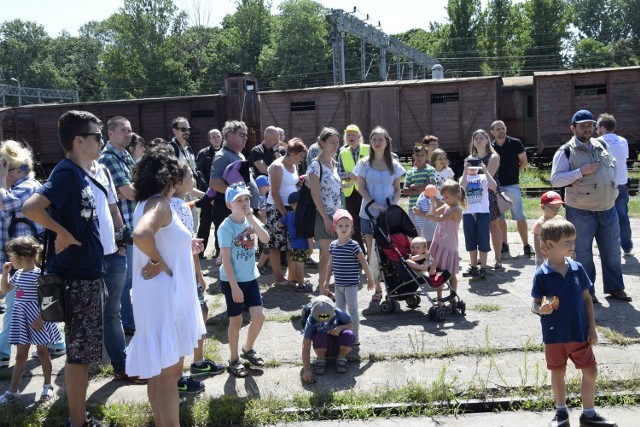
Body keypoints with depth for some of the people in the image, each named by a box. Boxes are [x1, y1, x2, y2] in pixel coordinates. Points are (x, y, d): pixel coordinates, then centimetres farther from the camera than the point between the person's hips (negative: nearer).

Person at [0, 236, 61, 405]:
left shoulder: (38, 274, -16)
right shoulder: (18, 274, 7)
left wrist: (40, 317, -20)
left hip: (35, 317, -7)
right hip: (21, 317, 7)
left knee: (42, 352, 7)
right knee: (20, 355, 10)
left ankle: (47, 385, 22)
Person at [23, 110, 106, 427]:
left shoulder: (80, 174, 11)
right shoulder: (66, 172, -18)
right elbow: (31, 207, -32)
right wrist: (62, 234, -21)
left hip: (88, 273, 9)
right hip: (75, 276, -9)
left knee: (83, 351, 17)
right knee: (79, 353, 1)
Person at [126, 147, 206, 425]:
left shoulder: (147, 203, 12)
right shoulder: (160, 204, -17)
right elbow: (141, 235, -37)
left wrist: (184, 248, 19)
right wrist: (160, 263, -24)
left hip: (163, 296, 10)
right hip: (164, 297, -10)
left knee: (158, 369, 17)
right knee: (168, 371, -3)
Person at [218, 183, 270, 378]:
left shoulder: (250, 220, 1)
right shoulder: (226, 227, -17)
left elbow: (265, 239, -13)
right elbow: (226, 259, -17)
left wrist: (252, 218, -21)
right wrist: (234, 286, -18)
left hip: (251, 278, 6)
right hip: (232, 281, -5)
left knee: (259, 317, 4)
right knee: (236, 321, 5)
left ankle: (248, 350, 29)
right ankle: (234, 361, 22)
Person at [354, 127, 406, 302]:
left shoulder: (394, 164, 7)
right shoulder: (364, 163, 3)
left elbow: (397, 189, 9)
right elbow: (361, 188, -1)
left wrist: (394, 204, -10)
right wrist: (375, 205, -14)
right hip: (369, 213, 0)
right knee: (373, 252, 1)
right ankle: (377, 288, 8)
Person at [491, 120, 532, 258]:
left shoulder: (515, 143, -2)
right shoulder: (490, 147, 4)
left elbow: (524, 162, 6)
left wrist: (514, 173, 1)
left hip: (512, 185, -3)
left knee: (520, 216, -4)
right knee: (499, 217, 8)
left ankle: (526, 245, 3)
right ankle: (504, 245, 18)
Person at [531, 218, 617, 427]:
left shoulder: (577, 268, -3)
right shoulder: (542, 274, -13)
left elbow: (586, 299, 4)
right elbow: (535, 304, -6)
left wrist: (592, 329, 2)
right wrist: (541, 309, -30)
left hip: (579, 333, 3)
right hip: (554, 335, -3)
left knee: (590, 371, 8)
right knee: (558, 373, 13)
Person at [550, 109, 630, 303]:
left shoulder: (601, 146, 9)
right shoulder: (565, 152, -8)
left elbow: (613, 164, 26)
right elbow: (555, 179, -15)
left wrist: (612, 187, 15)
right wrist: (580, 172, -22)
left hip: (608, 209, 5)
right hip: (581, 213, -5)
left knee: (612, 250, 12)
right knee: (583, 252, 4)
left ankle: (615, 287, 26)